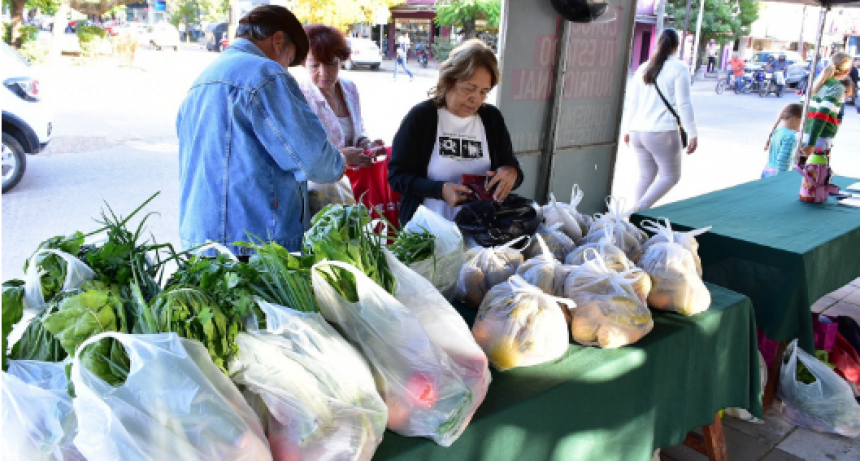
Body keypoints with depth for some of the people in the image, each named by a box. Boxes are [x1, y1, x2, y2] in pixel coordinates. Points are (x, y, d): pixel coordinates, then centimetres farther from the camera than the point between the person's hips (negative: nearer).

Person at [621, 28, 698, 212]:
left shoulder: (644, 68, 12)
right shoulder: (679, 68, -5)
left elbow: (631, 102, 13)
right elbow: (683, 104, -9)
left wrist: (626, 129, 21)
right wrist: (692, 134, -6)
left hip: (637, 132, 6)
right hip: (662, 132, -6)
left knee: (646, 176, 15)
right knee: (670, 176, 5)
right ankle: (640, 208, -11)